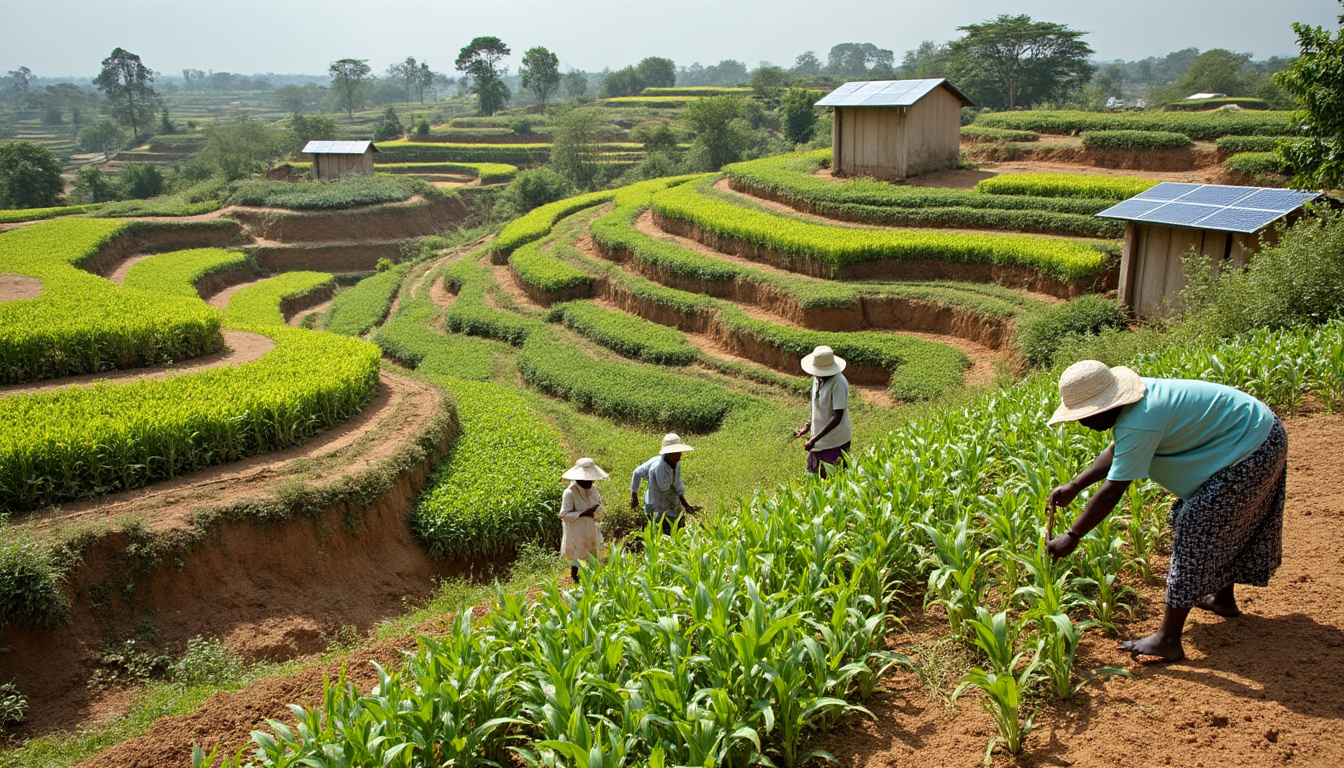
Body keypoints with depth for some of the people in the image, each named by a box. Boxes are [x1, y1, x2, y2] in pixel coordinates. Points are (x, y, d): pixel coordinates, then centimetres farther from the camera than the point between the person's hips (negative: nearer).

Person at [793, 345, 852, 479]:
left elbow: (837, 417, -24)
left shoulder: (838, 383, -22)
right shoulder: (817, 378, 3)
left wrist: (815, 439, -25)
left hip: (835, 442, -8)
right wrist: (808, 427, 13)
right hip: (819, 440, 8)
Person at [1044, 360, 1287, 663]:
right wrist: (1074, 485, 4)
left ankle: (1168, 639, -8)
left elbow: (1112, 492, -27)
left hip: (1252, 452, -10)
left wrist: (1072, 536, -20)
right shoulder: (1139, 395, -2)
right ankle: (1223, 598, 44)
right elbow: (1117, 452, 11)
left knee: (1196, 531, -10)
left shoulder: (1139, 423, -30)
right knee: (1219, 523, 24)